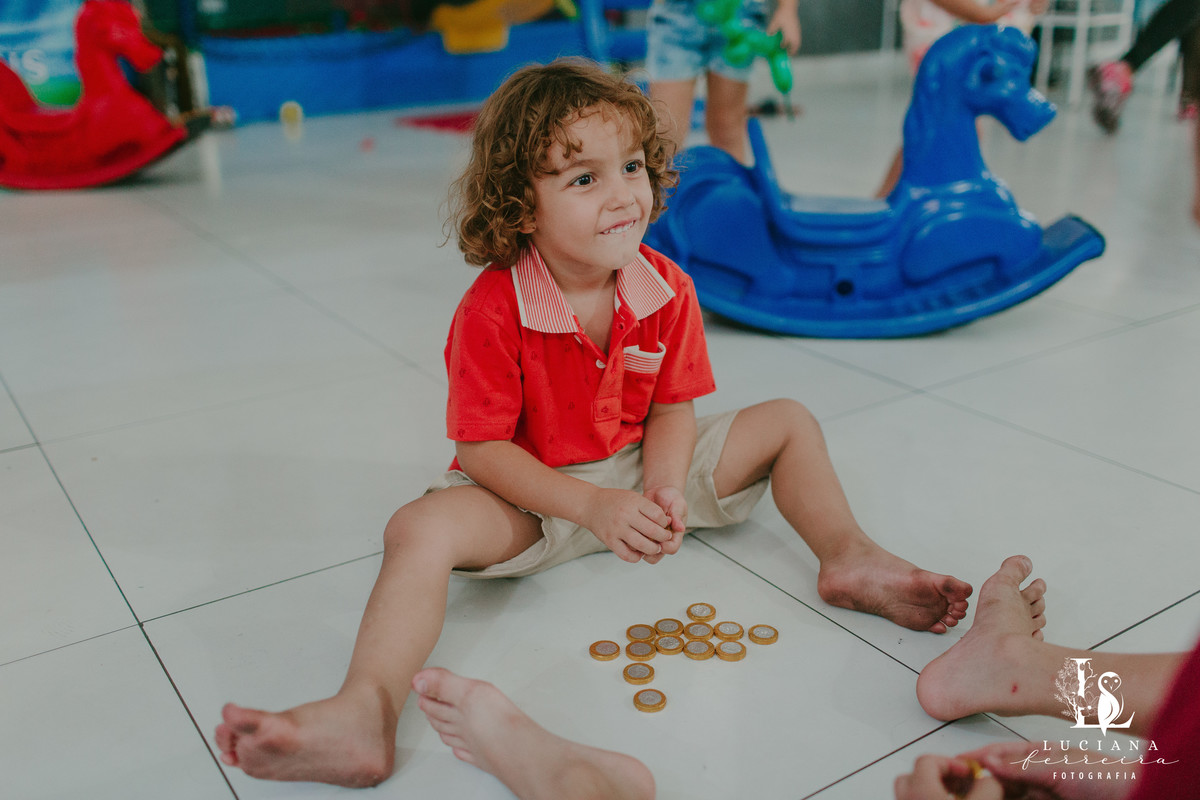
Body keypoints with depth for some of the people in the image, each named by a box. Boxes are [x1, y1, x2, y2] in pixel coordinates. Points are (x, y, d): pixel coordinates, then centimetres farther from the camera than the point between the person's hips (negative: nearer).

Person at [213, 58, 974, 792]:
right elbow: (482, 448, -20)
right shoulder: (491, 310, -23)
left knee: (789, 422, 1)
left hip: (638, 469, 5)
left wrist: (662, 489, -23)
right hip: (530, 494, -4)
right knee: (423, 528, -34)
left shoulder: (667, 289, -10)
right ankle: (367, 714, -46)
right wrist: (592, 505, -28)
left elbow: (672, 408, -2)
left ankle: (851, 559, 0)